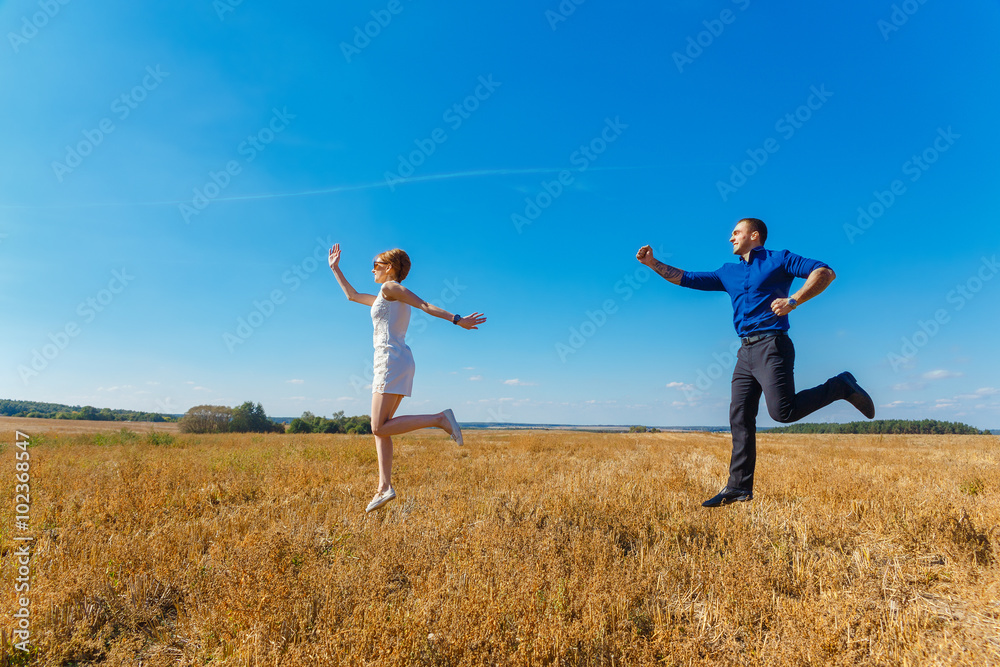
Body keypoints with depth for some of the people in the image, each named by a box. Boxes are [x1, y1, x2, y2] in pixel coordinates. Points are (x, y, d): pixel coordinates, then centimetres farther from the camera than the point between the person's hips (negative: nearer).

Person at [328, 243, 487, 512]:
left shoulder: (391, 287, 0)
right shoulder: (385, 297, 27)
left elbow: (426, 306, -11)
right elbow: (353, 296, 39)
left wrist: (457, 320, -22)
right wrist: (335, 268, 43)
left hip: (392, 360, -10)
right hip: (395, 364, 10)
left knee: (379, 428, -15)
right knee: (380, 428, 5)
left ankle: (440, 419, -18)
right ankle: (384, 487, 0)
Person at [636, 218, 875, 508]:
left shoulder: (778, 259, 3)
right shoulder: (728, 272, 21)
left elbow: (825, 272, -6)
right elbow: (686, 278, 21)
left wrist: (793, 301, -19)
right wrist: (653, 263, 14)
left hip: (772, 346, -6)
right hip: (746, 351, 6)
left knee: (783, 411, -17)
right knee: (740, 418, 2)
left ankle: (841, 387, 7)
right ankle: (738, 487, 7)